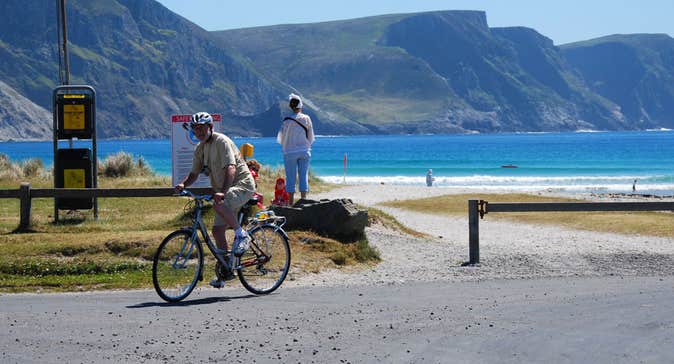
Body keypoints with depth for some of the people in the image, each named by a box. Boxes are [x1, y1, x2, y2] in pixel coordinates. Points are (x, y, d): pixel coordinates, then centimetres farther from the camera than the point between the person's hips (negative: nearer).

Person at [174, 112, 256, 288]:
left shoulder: (222, 142, -17)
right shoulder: (200, 149, 9)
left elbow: (230, 169, -29)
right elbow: (194, 173, 11)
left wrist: (222, 192, -43)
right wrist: (183, 184, -11)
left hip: (242, 184, -9)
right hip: (224, 191, 9)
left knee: (219, 205, -36)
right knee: (217, 230, 3)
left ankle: (241, 235, -17)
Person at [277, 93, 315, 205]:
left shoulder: (288, 120, -12)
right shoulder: (307, 119, -3)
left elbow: (281, 138, -4)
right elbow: (311, 137, 5)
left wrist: (285, 146, 15)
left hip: (290, 152, -3)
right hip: (305, 151, 3)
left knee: (290, 178, 3)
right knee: (304, 176, 6)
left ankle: (291, 203, 2)